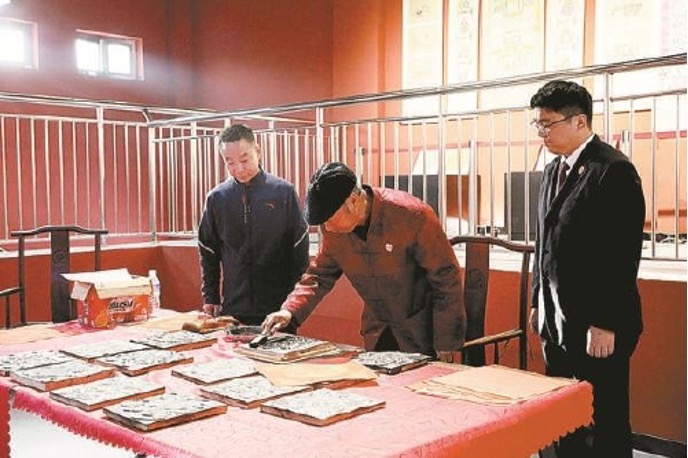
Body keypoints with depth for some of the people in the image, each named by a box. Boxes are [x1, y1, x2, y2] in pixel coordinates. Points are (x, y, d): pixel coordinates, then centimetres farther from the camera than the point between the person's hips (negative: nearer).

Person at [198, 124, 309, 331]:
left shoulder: (283, 192, -4)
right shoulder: (217, 197, 3)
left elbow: (300, 249, -1)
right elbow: (209, 253, 11)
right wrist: (210, 298, 7)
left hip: (279, 306, -2)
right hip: (233, 309, 2)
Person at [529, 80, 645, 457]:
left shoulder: (614, 170, -13)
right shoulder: (553, 171, 13)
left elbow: (623, 254, -18)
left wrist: (604, 324, -19)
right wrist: (538, 303, 16)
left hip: (598, 328, -8)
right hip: (556, 323, 8)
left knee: (608, 424, 4)